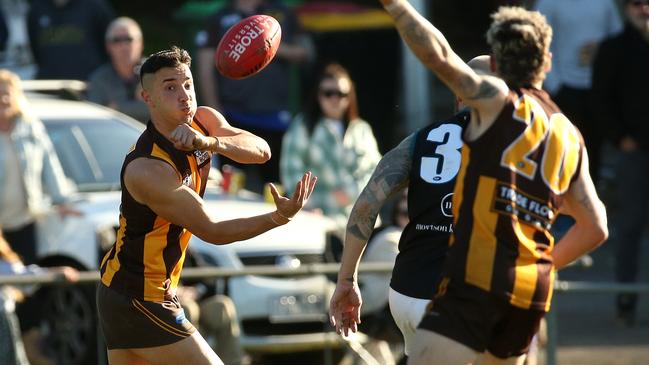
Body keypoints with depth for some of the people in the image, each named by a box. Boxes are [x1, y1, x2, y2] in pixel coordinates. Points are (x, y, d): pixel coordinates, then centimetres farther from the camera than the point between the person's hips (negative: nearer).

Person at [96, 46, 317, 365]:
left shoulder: (205, 121, 0)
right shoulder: (146, 169, -26)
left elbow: (261, 151, -14)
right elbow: (211, 231, -22)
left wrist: (210, 142, -32)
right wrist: (279, 217, -32)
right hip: (141, 299, -9)